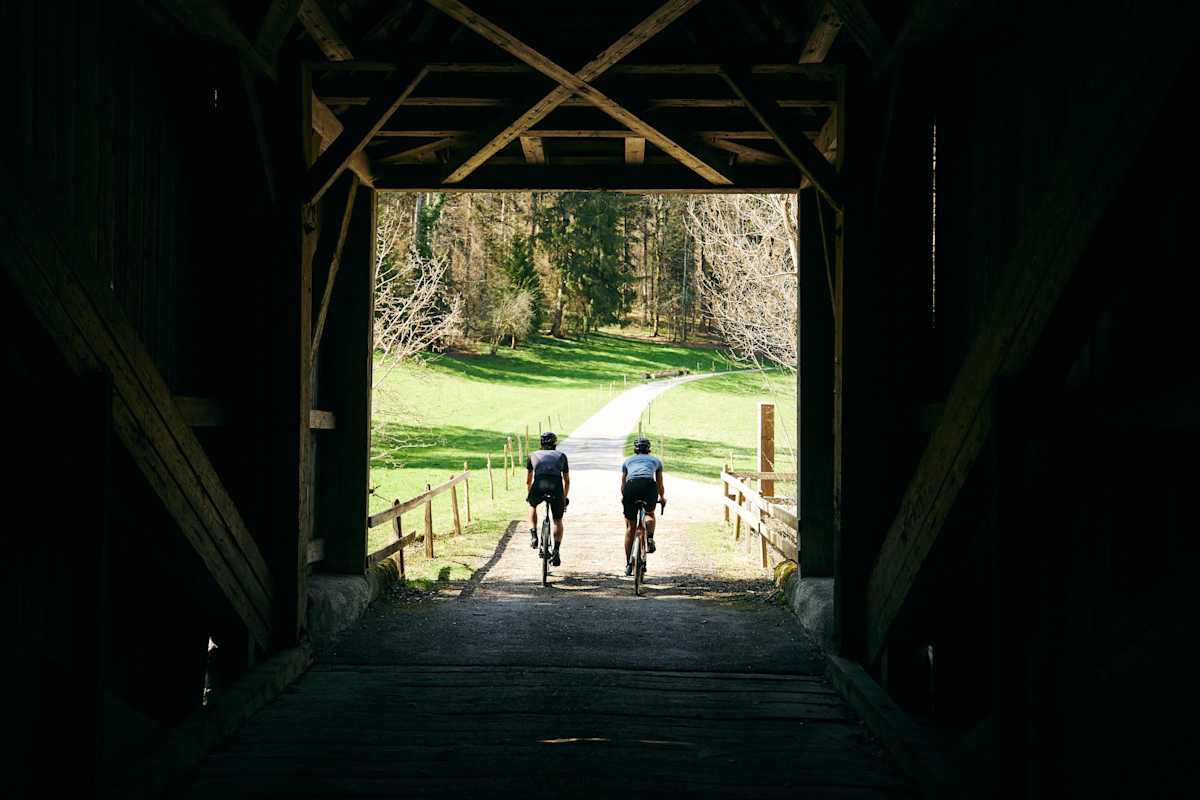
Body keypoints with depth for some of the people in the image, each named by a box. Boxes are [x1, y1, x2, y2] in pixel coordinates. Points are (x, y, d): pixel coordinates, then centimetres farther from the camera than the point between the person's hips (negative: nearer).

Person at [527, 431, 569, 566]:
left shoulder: (533, 455, 29)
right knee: (558, 521, 18)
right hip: (556, 487, 0)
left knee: (532, 506, 34)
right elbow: (567, 481, 38)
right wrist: (565, 498, 52)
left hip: (539, 486, 0)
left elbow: (528, 481, 37)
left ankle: (533, 536, 19)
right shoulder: (561, 455, 31)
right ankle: (556, 551, 3)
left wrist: (529, 495, 55)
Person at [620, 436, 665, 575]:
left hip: (631, 485, 1)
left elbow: (623, 485, 41)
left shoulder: (628, 460, 33)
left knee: (630, 526, 12)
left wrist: (624, 497, 61)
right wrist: (662, 497, 62)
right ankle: (650, 538, -1)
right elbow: (660, 484, 42)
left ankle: (629, 564, 15)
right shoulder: (656, 460, 32)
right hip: (649, 484, -1)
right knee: (650, 514, 29)